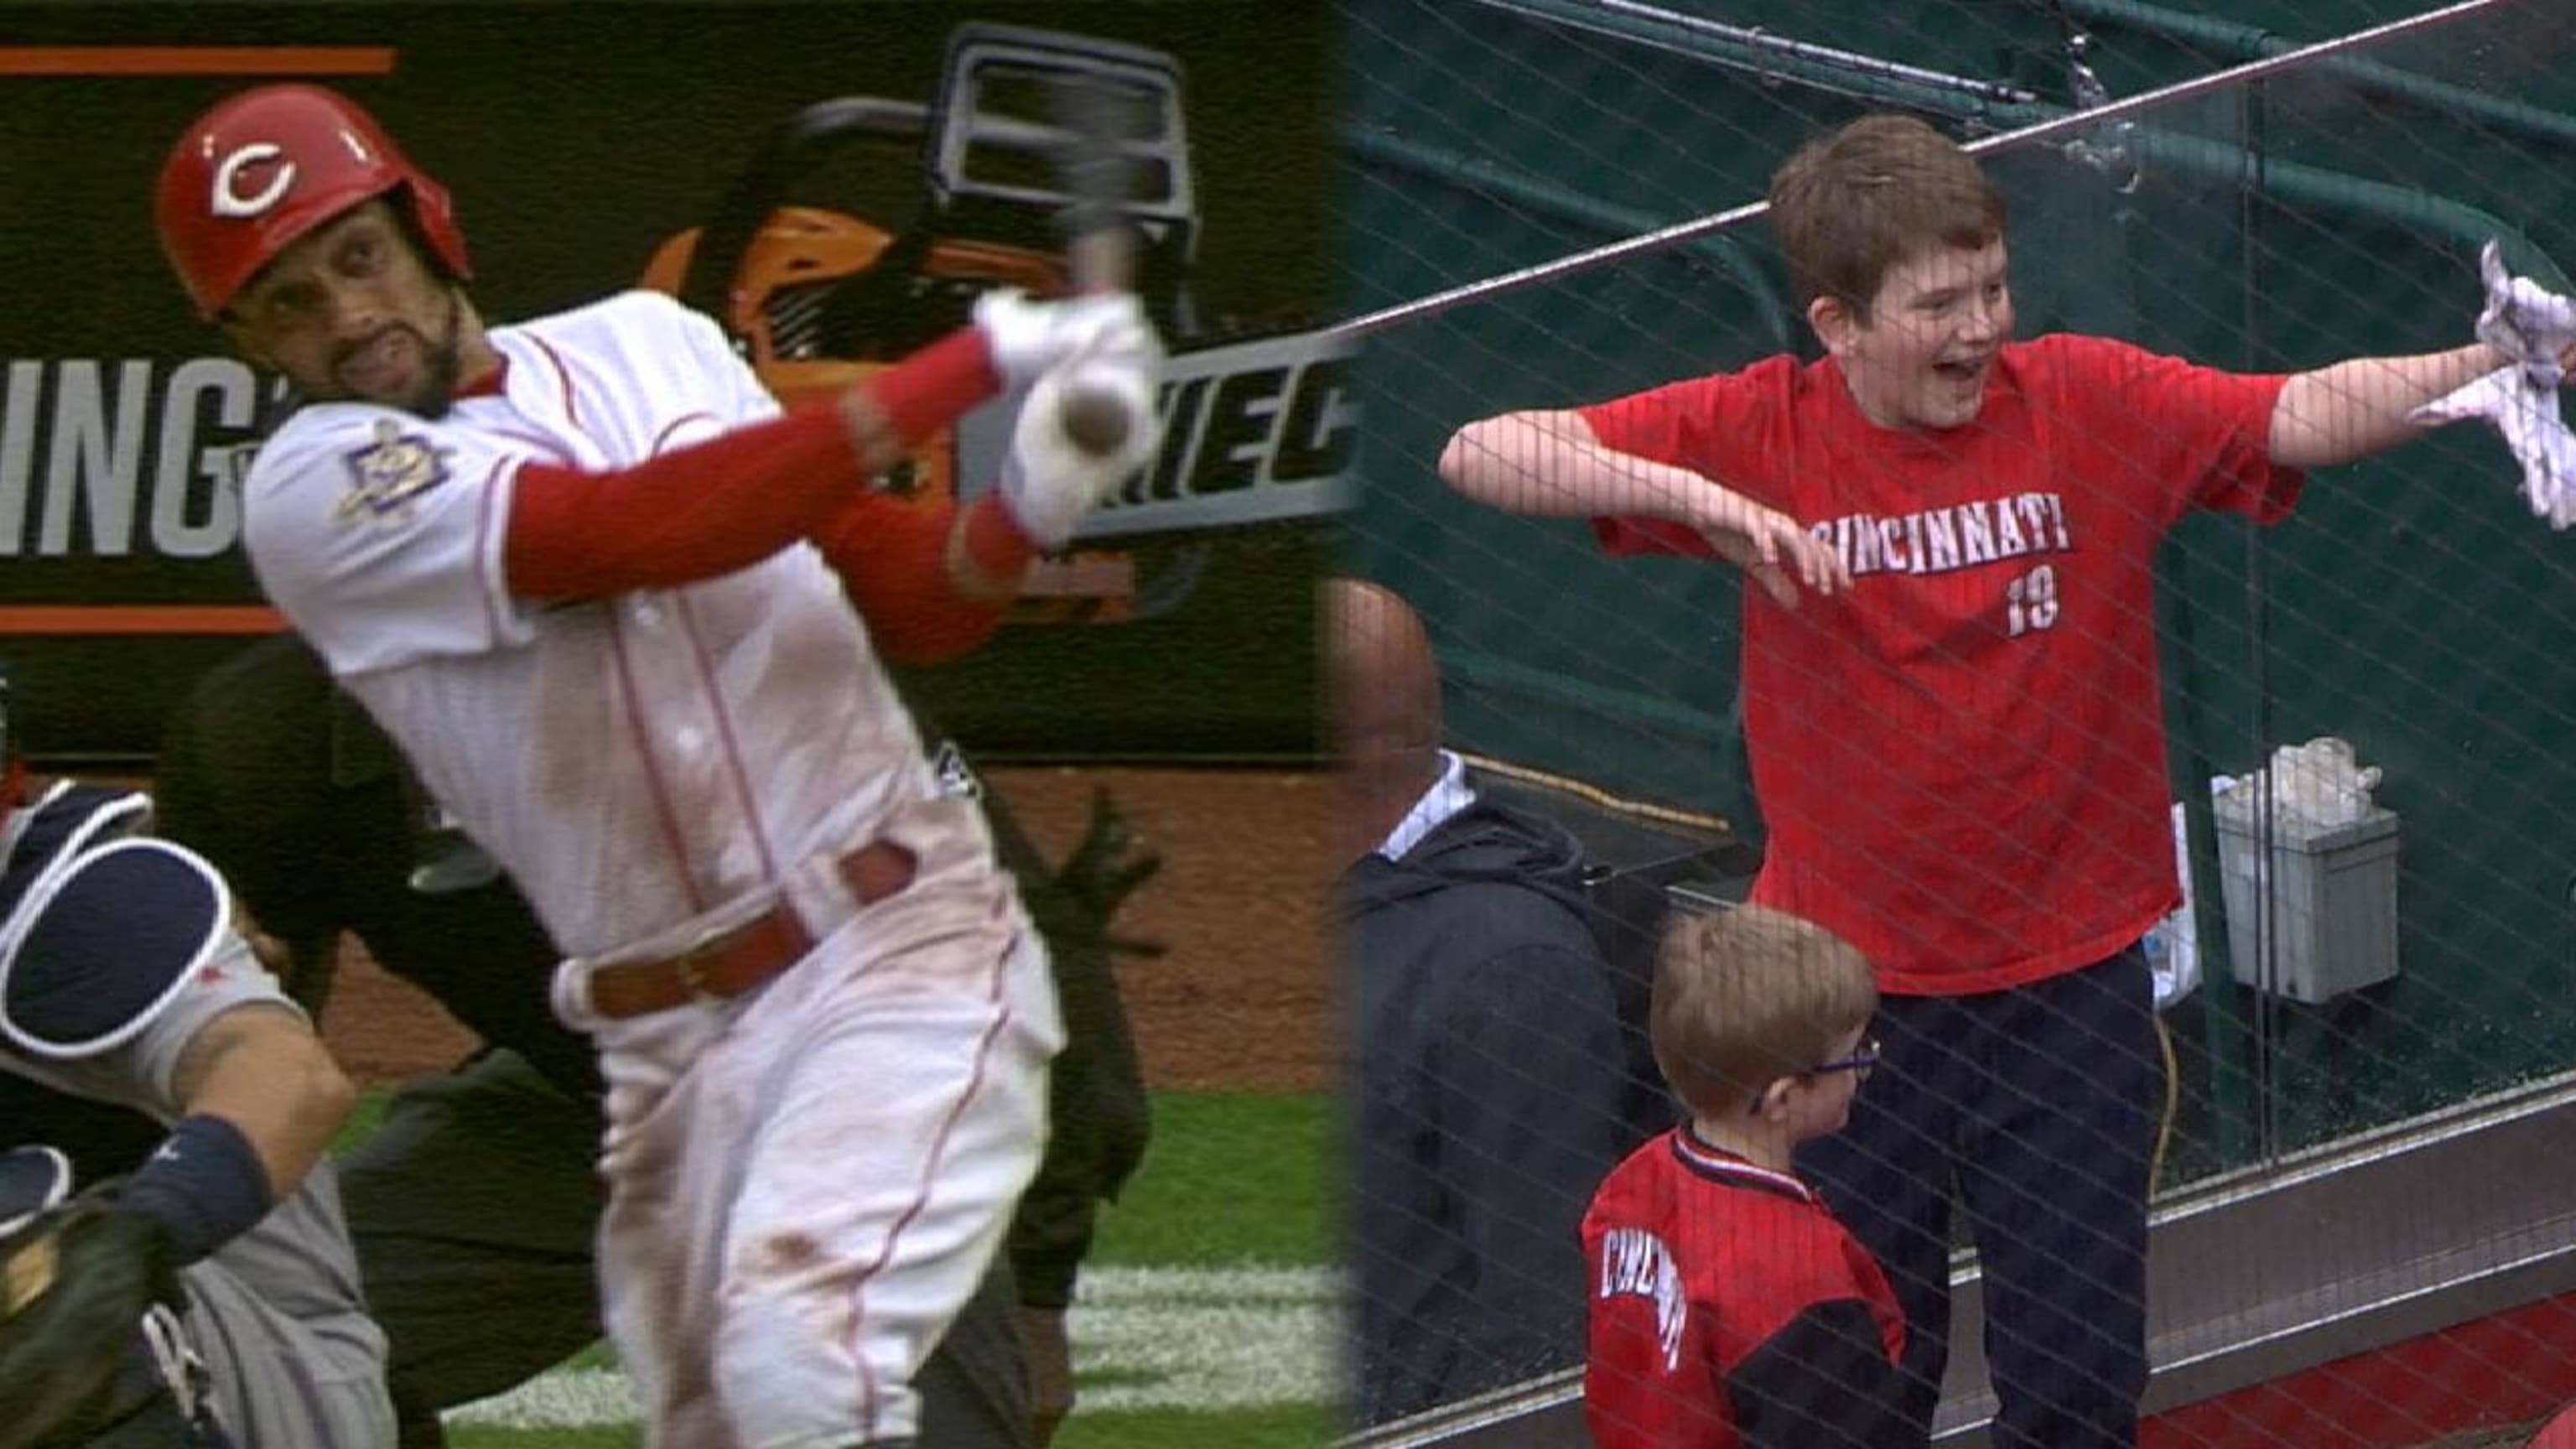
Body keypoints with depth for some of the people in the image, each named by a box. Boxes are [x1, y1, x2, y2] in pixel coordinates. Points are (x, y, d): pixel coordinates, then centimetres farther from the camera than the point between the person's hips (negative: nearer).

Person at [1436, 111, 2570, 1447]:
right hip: (1847, 988, 0)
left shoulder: (2089, 405, -7)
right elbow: (1481, 458, -14)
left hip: (2070, 981, 0)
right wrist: (1700, 501, -29)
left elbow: (2308, 417, -19)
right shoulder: (1761, 433, -8)